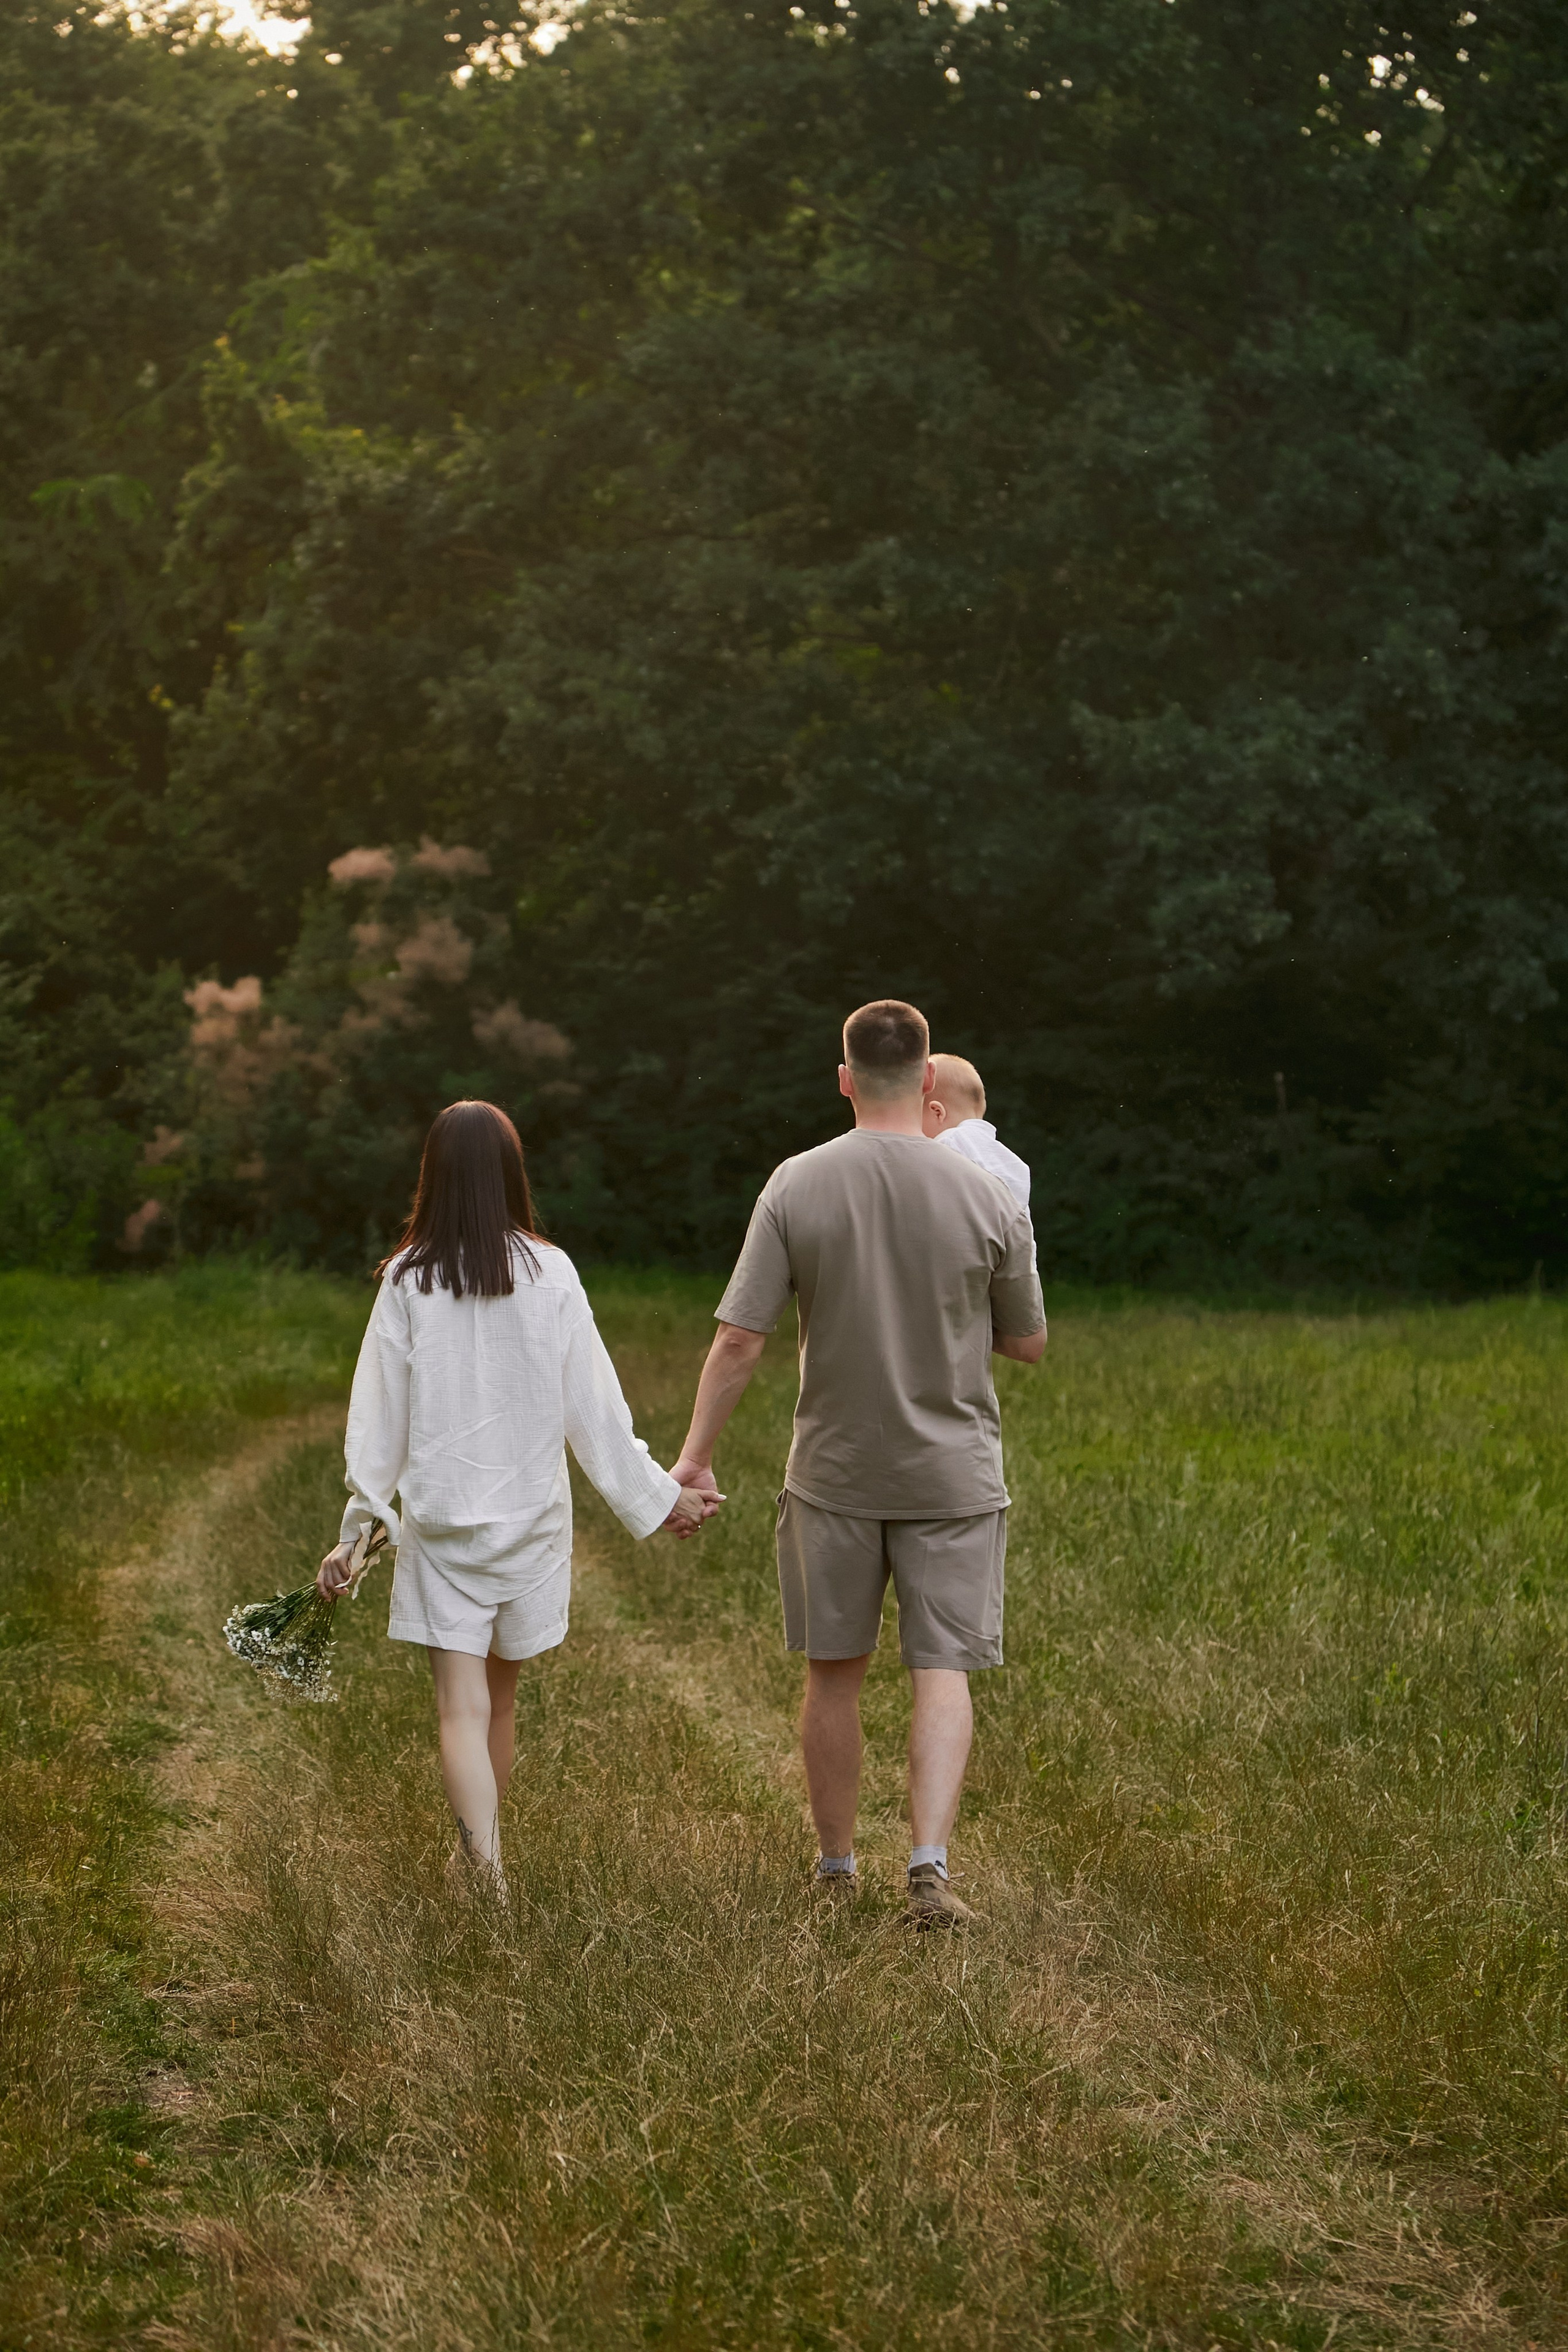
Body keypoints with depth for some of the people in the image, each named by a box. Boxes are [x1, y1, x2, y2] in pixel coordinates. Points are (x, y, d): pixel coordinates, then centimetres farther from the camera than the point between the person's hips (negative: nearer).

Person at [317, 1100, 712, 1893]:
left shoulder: (408, 1279, -6)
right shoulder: (549, 1274, -5)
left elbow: (379, 1414, -2)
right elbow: (592, 1406, -2)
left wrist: (358, 1528, 6)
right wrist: (657, 1496, 9)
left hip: (438, 1519, -1)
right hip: (531, 1512, 1)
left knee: (462, 1706, -2)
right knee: (501, 1691, 19)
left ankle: (485, 1866, -19)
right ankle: (479, 1855, 32)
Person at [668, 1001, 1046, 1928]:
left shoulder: (796, 1187, -8)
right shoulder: (989, 1199, -9)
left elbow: (739, 1340, -10)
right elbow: (1030, 1345, 2)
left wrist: (696, 1454, -1)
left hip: (834, 1472, 1)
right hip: (952, 1474, -1)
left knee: (836, 1673, 12)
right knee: (942, 1672, 2)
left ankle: (836, 1871, 24)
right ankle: (930, 1867, -13)